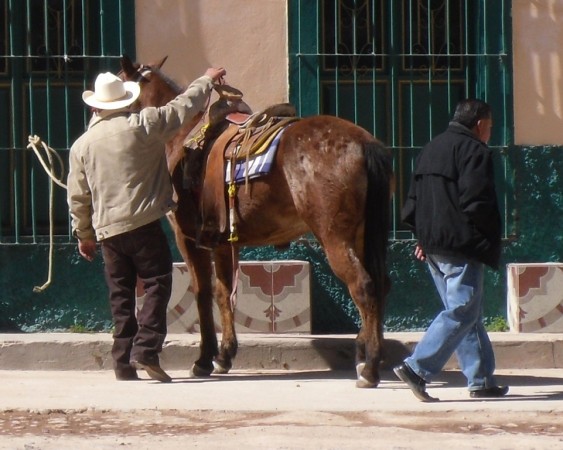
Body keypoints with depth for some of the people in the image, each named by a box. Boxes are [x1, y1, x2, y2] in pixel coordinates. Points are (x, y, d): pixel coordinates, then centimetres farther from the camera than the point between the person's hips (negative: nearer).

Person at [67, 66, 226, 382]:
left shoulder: (82, 145, 5)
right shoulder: (142, 125, -8)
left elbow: (77, 198, 10)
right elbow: (183, 107, 2)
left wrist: (84, 235, 22)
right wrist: (207, 81, 18)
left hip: (106, 229, 4)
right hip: (143, 223, -4)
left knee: (121, 295, 9)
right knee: (158, 284, 0)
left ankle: (124, 362, 8)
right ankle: (146, 350, -13)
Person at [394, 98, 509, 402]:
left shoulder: (431, 149, 18)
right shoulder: (475, 151, -9)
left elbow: (412, 201, 18)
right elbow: (476, 203, -18)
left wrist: (423, 236, 18)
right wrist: (490, 237, -5)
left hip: (434, 246, 9)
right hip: (462, 246, -9)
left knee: (466, 313, 12)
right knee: (461, 312, -8)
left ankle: (481, 380, 13)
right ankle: (417, 369, -16)